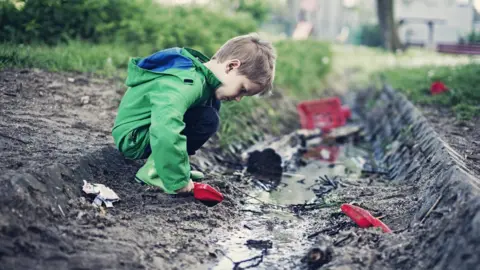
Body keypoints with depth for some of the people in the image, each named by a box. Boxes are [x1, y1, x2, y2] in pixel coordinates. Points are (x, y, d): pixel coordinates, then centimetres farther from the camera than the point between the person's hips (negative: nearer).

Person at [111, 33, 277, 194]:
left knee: (213, 102, 5)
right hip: (133, 139, -10)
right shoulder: (188, 84, -30)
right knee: (208, 120, -25)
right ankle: (153, 170, -16)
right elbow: (166, 131, -46)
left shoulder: (200, 73, 0)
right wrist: (178, 180, -37)